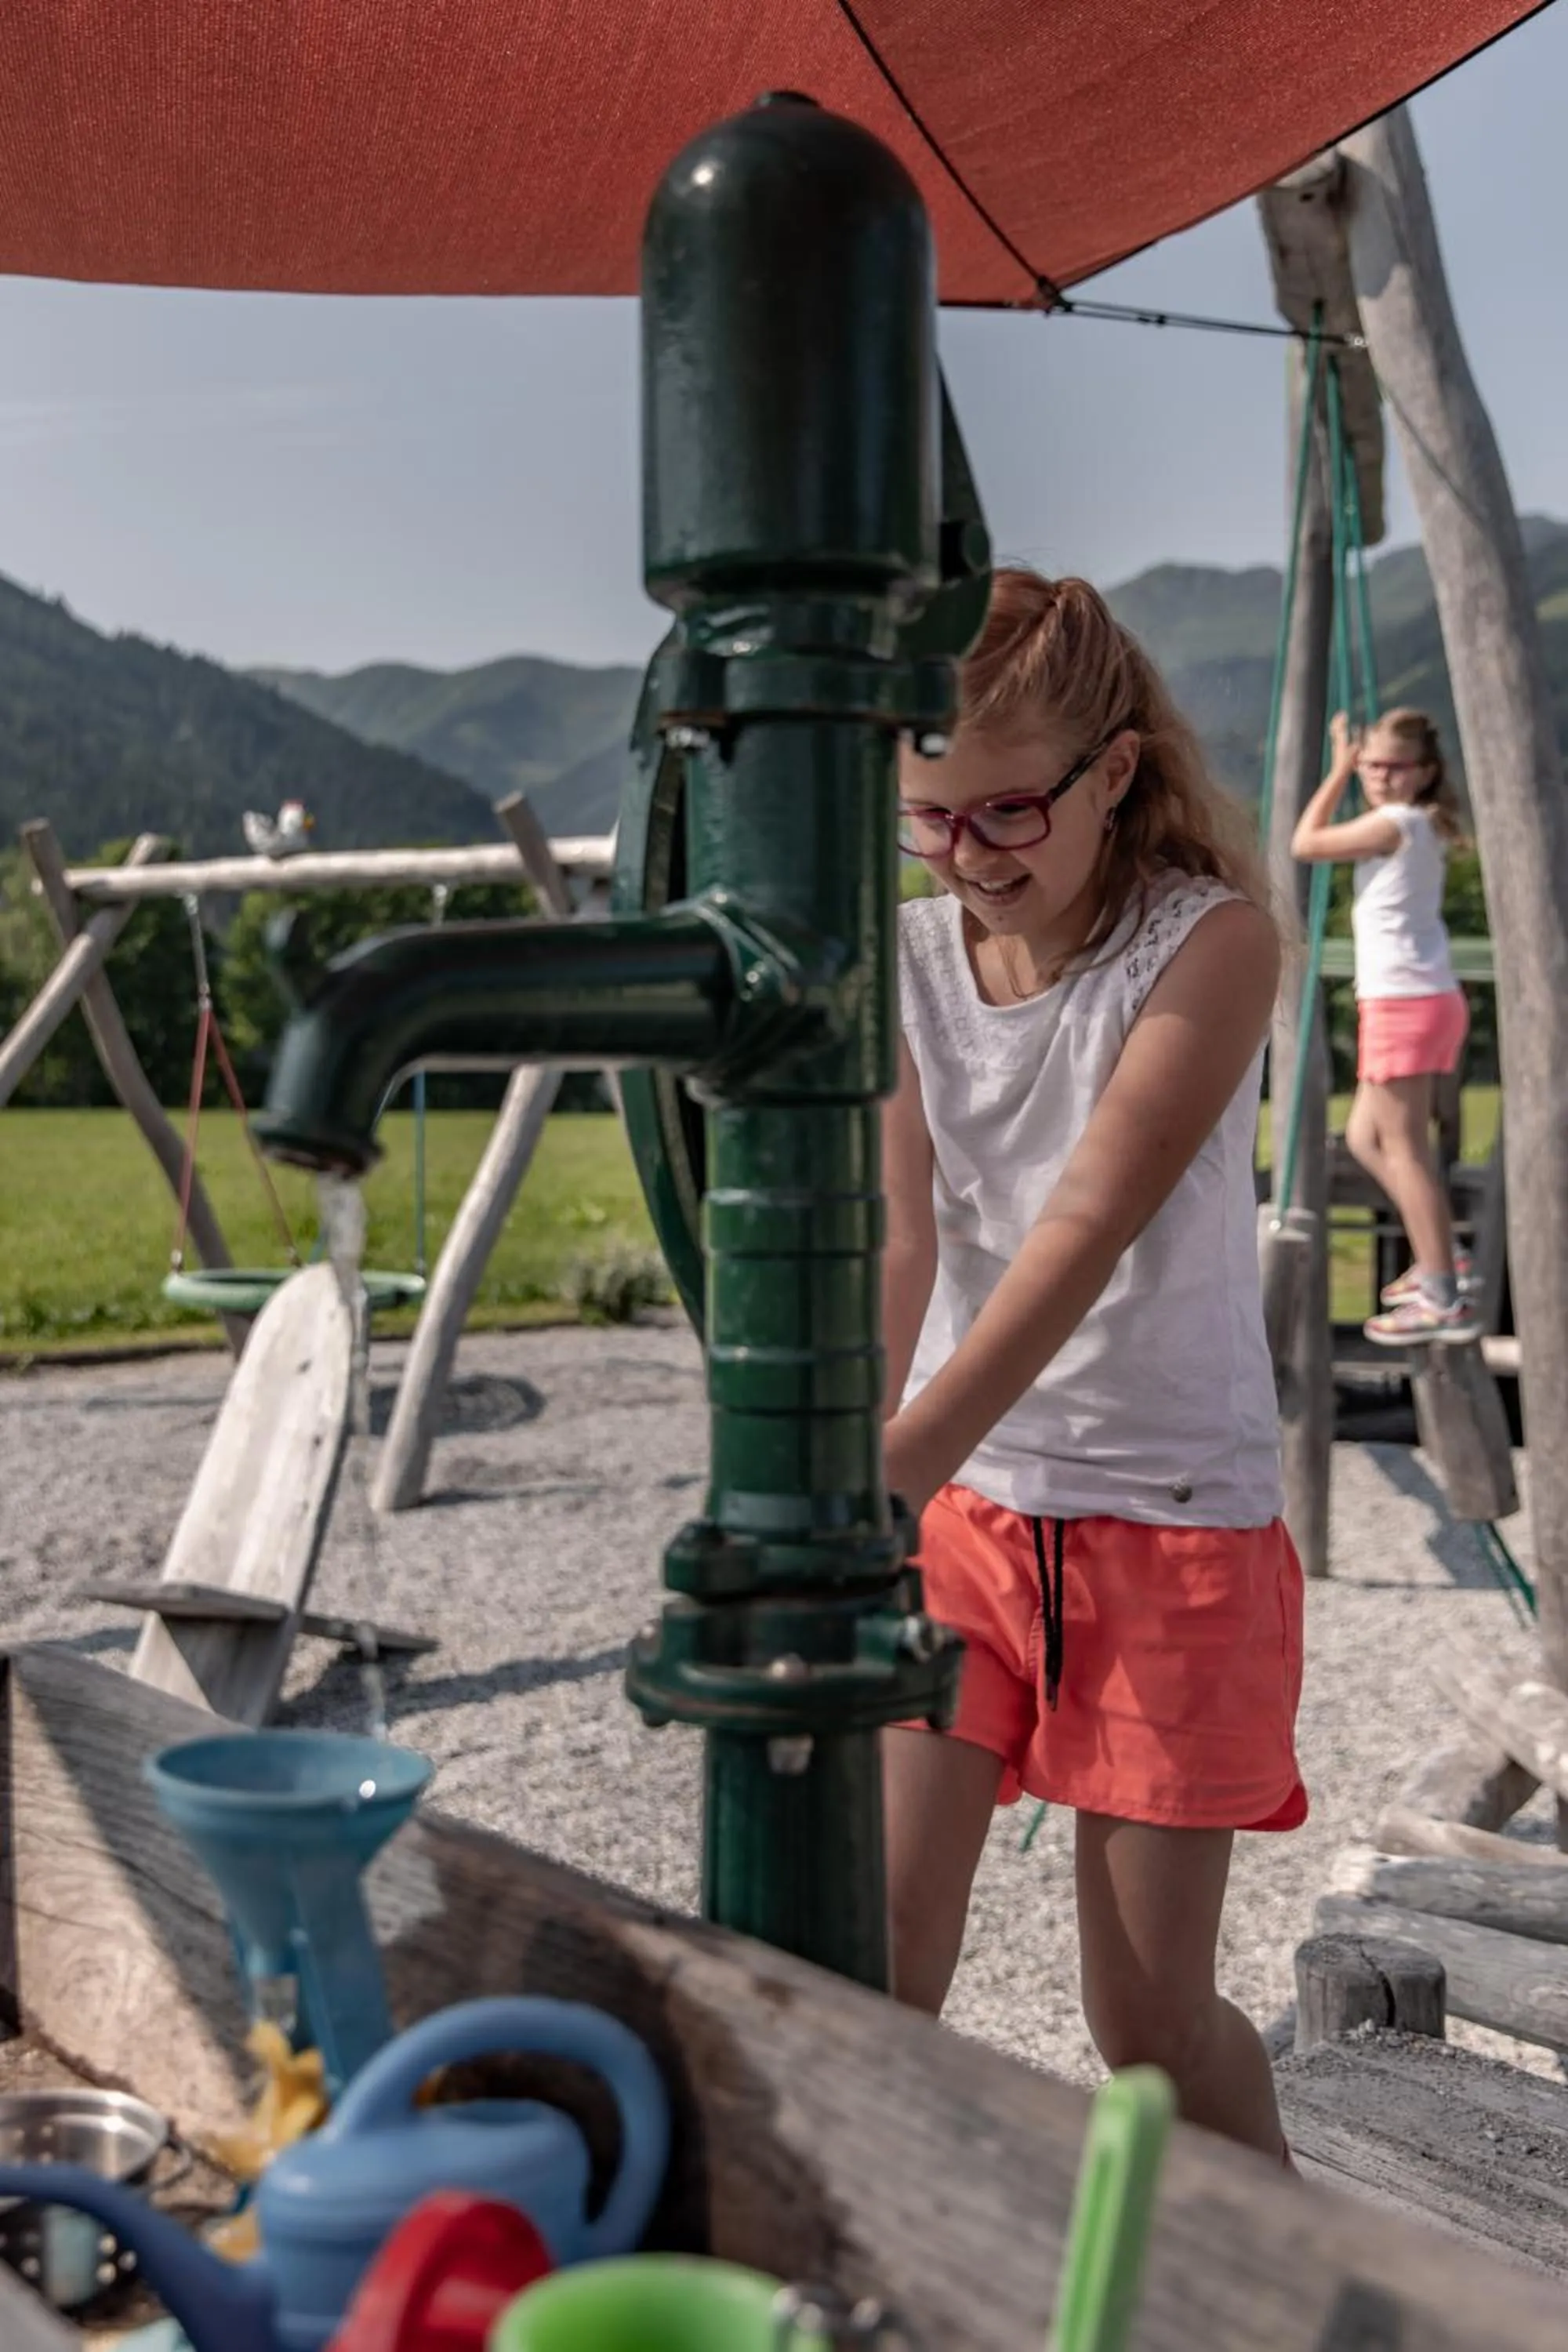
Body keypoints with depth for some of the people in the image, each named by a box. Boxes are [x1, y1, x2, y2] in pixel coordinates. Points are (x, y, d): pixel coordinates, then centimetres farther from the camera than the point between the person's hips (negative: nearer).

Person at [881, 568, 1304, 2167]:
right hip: (956, 1508, 4)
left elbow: (1083, 1237, -24)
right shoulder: (907, 959, 0)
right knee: (874, 1964, 1)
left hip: (1173, 1517, -3)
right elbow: (898, 1241, -11)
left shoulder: (1213, 942, -12)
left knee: (1149, 2015, 9)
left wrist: (892, 1472, -33)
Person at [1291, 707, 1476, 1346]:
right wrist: (1348, 766, 24)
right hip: (1410, 1000, 10)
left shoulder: (1396, 823, -13)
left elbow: (1306, 844, -8)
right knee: (1366, 1139, 17)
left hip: (1404, 1003, -10)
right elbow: (1327, 835, 30)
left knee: (1403, 1146, -6)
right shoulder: (1421, 825, 15)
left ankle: (1445, 1301, -4)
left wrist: (1338, 771, 0)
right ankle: (1440, 1261, 22)